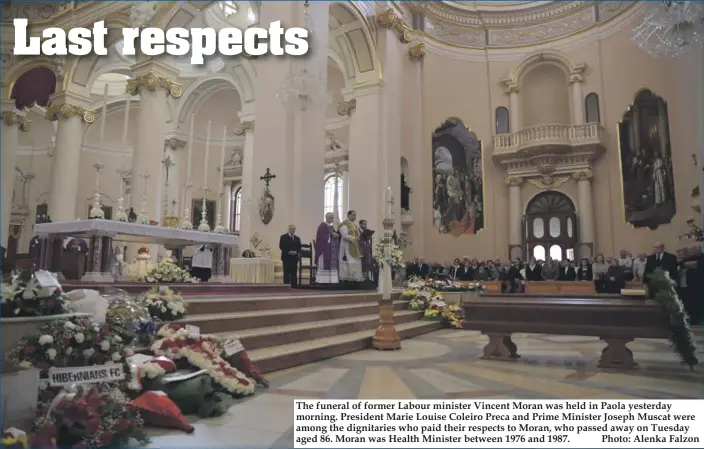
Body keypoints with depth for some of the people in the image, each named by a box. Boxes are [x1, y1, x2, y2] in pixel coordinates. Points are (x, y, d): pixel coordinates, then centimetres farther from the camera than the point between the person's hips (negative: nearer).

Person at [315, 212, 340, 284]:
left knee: (332, 265, 3)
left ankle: (331, 281, 3)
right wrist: (331, 234, -18)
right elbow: (321, 236, -17)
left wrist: (337, 235, -3)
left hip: (333, 249, 8)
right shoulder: (322, 226, -4)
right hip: (325, 249, -8)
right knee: (324, 265, -10)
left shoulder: (332, 227, 21)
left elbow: (335, 235, 19)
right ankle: (322, 281, -10)